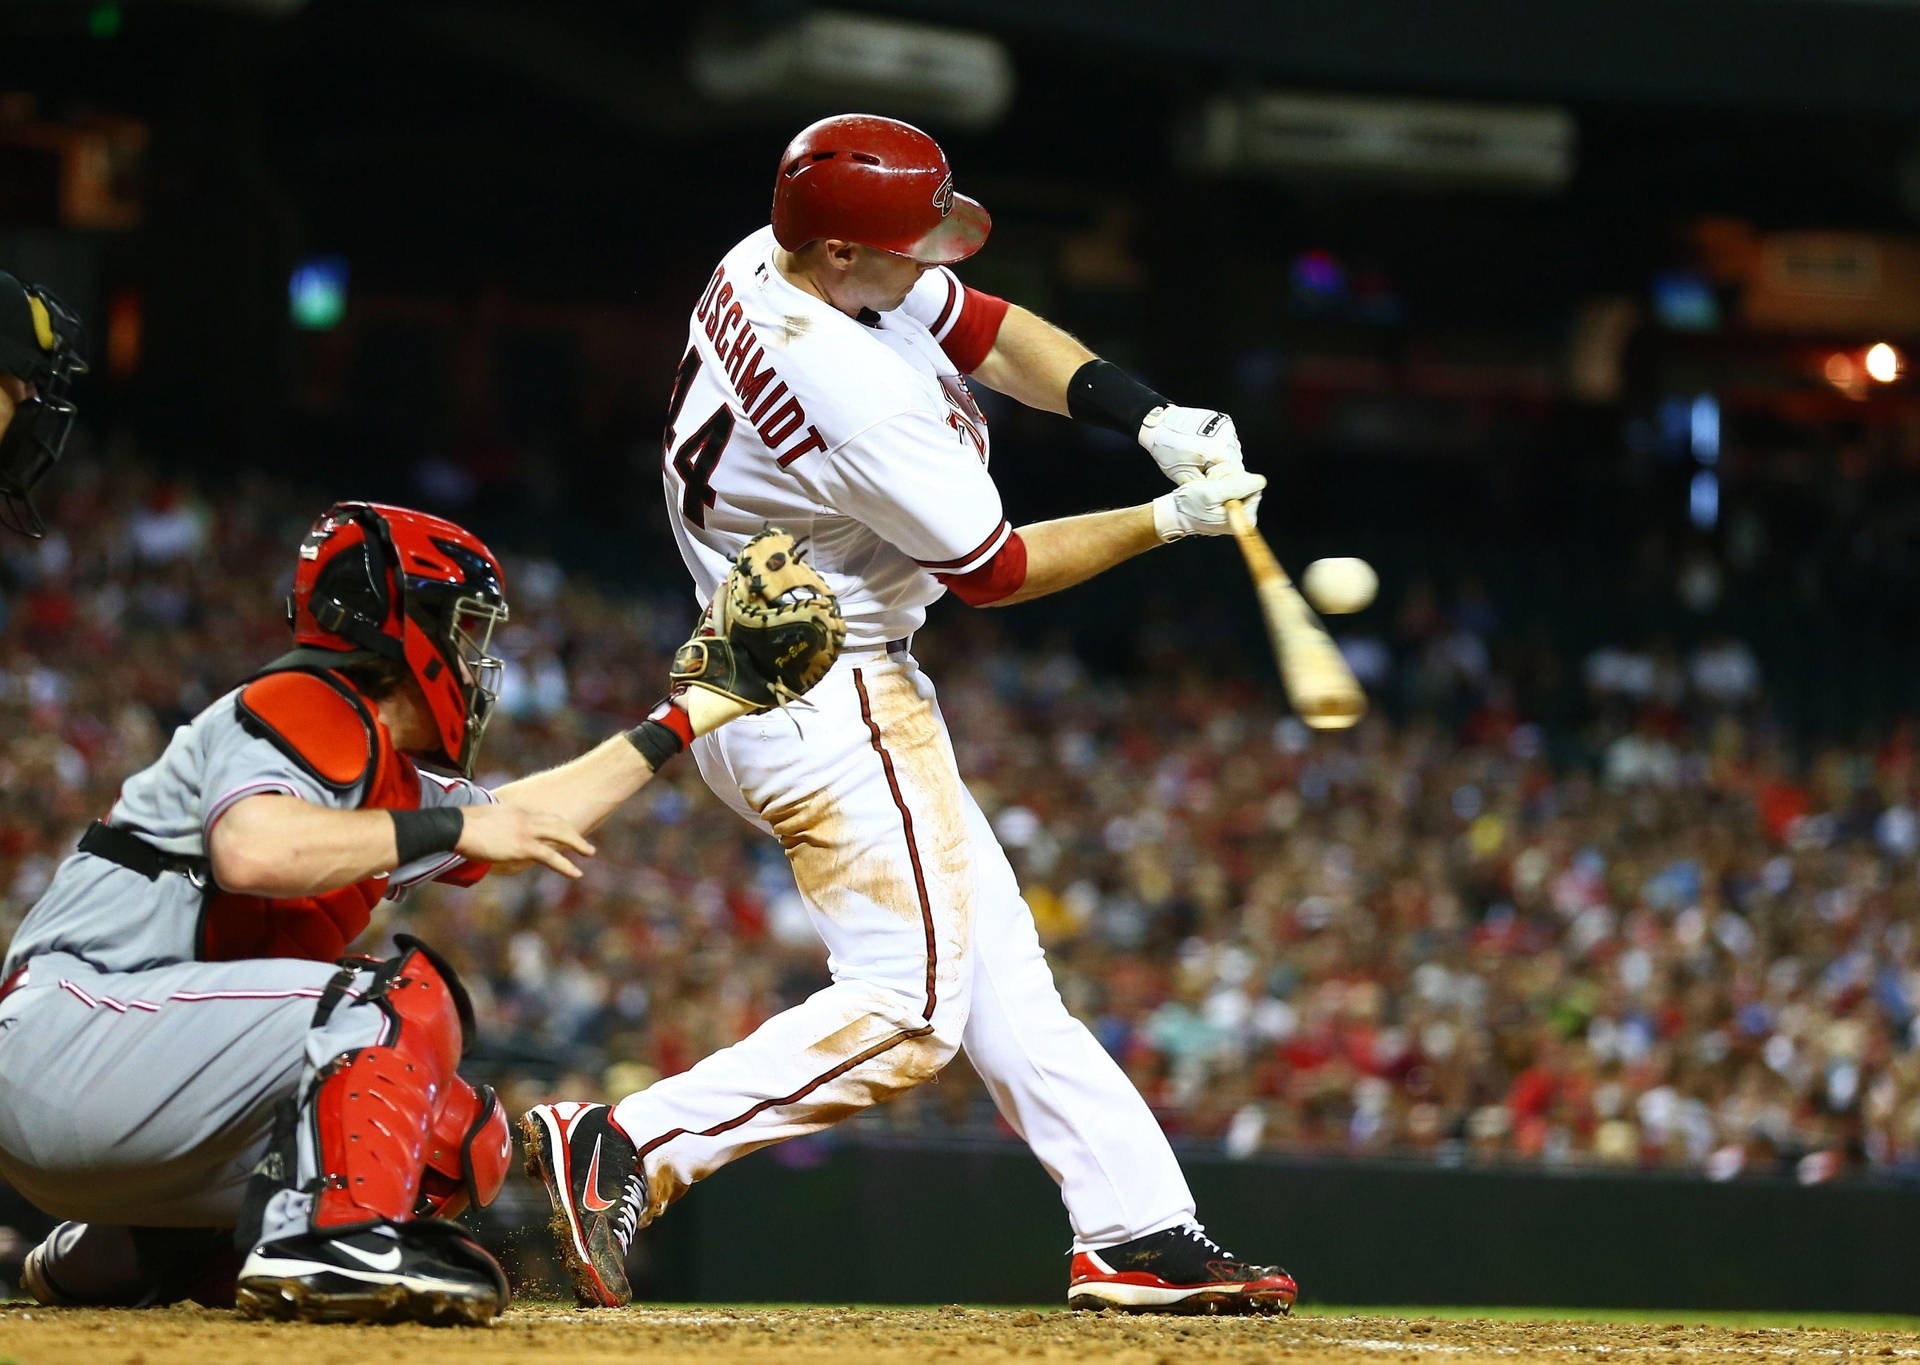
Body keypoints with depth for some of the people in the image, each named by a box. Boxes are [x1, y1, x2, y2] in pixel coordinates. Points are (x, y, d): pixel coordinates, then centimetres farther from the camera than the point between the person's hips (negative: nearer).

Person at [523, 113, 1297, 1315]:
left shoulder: (763, 267, -1)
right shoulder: (859, 397, -29)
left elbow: (996, 336, 8)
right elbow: (994, 570, -16)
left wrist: (1154, 420, -5)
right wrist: (1169, 521, -6)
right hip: (824, 706, -11)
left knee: (997, 963, 10)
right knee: (912, 1002, -13)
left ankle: (1137, 1231, 12)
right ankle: (622, 1152, -16)